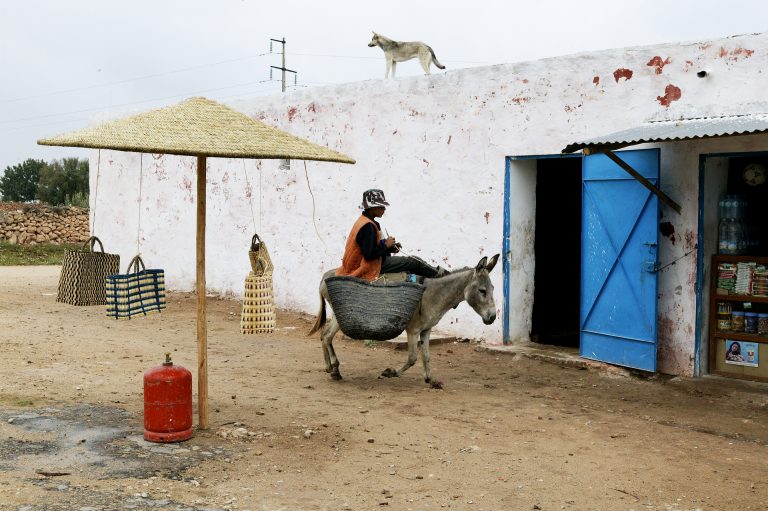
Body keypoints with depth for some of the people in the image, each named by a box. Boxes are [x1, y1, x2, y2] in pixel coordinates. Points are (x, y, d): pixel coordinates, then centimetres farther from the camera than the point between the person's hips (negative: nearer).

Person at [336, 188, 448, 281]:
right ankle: (439, 273, 16)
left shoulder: (364, 221, 7)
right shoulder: (368, 227, -26)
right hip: (373, 267, -10)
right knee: (413, 263, -2)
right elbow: (369, 254, -29)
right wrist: (386, 245, -16)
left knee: (414, 260, 12)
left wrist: (390, 247, 3)